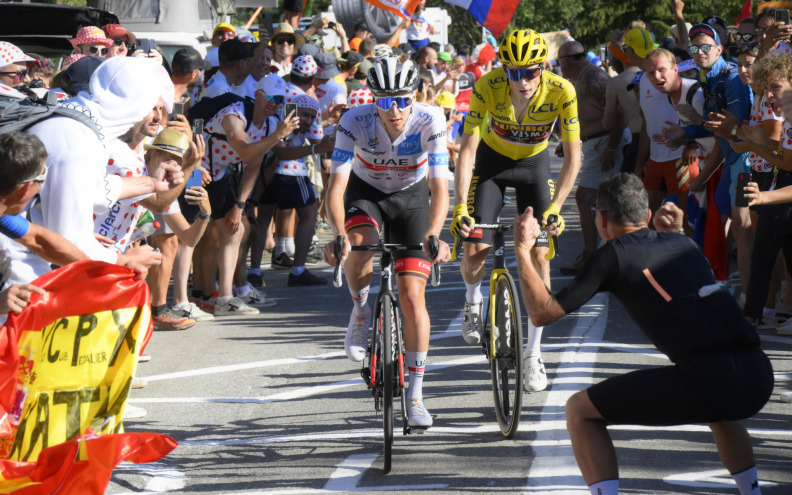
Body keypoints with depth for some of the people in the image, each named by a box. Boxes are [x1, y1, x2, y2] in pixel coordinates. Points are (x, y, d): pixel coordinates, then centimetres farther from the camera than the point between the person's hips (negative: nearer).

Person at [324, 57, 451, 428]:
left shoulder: (429, 122, -28)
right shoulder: (355, 122, -28)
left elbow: (440, 189, -32)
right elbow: (336, 186, -33)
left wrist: (433, 236, -49)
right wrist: (338, 234, -50)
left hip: (411, 196, 0)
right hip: (365, 192, 0)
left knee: (412, 296, -9)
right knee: (359, 245, -36)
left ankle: (415, 394, 3)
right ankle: (361, 313, -4)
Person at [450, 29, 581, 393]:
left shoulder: (561, 92, -30)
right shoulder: (487, 87, -30)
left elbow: (572, 156, -26)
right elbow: (467, 150, -29)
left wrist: (555, 208, -36)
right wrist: (460, 207, -38)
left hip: (534, 163, 0)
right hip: (491, 160, 0)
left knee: (538, 254, -11)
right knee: (474, 249, -14)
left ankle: (533, 355, -2)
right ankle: (473, 302, 22)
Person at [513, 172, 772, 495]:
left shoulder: (614, 254, 8)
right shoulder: (684, 244, 26)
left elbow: (543, 313, 9)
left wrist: (522, 251, 19)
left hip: (703, 379, -7)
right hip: (759, 378, 7)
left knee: (579, 411, 9)